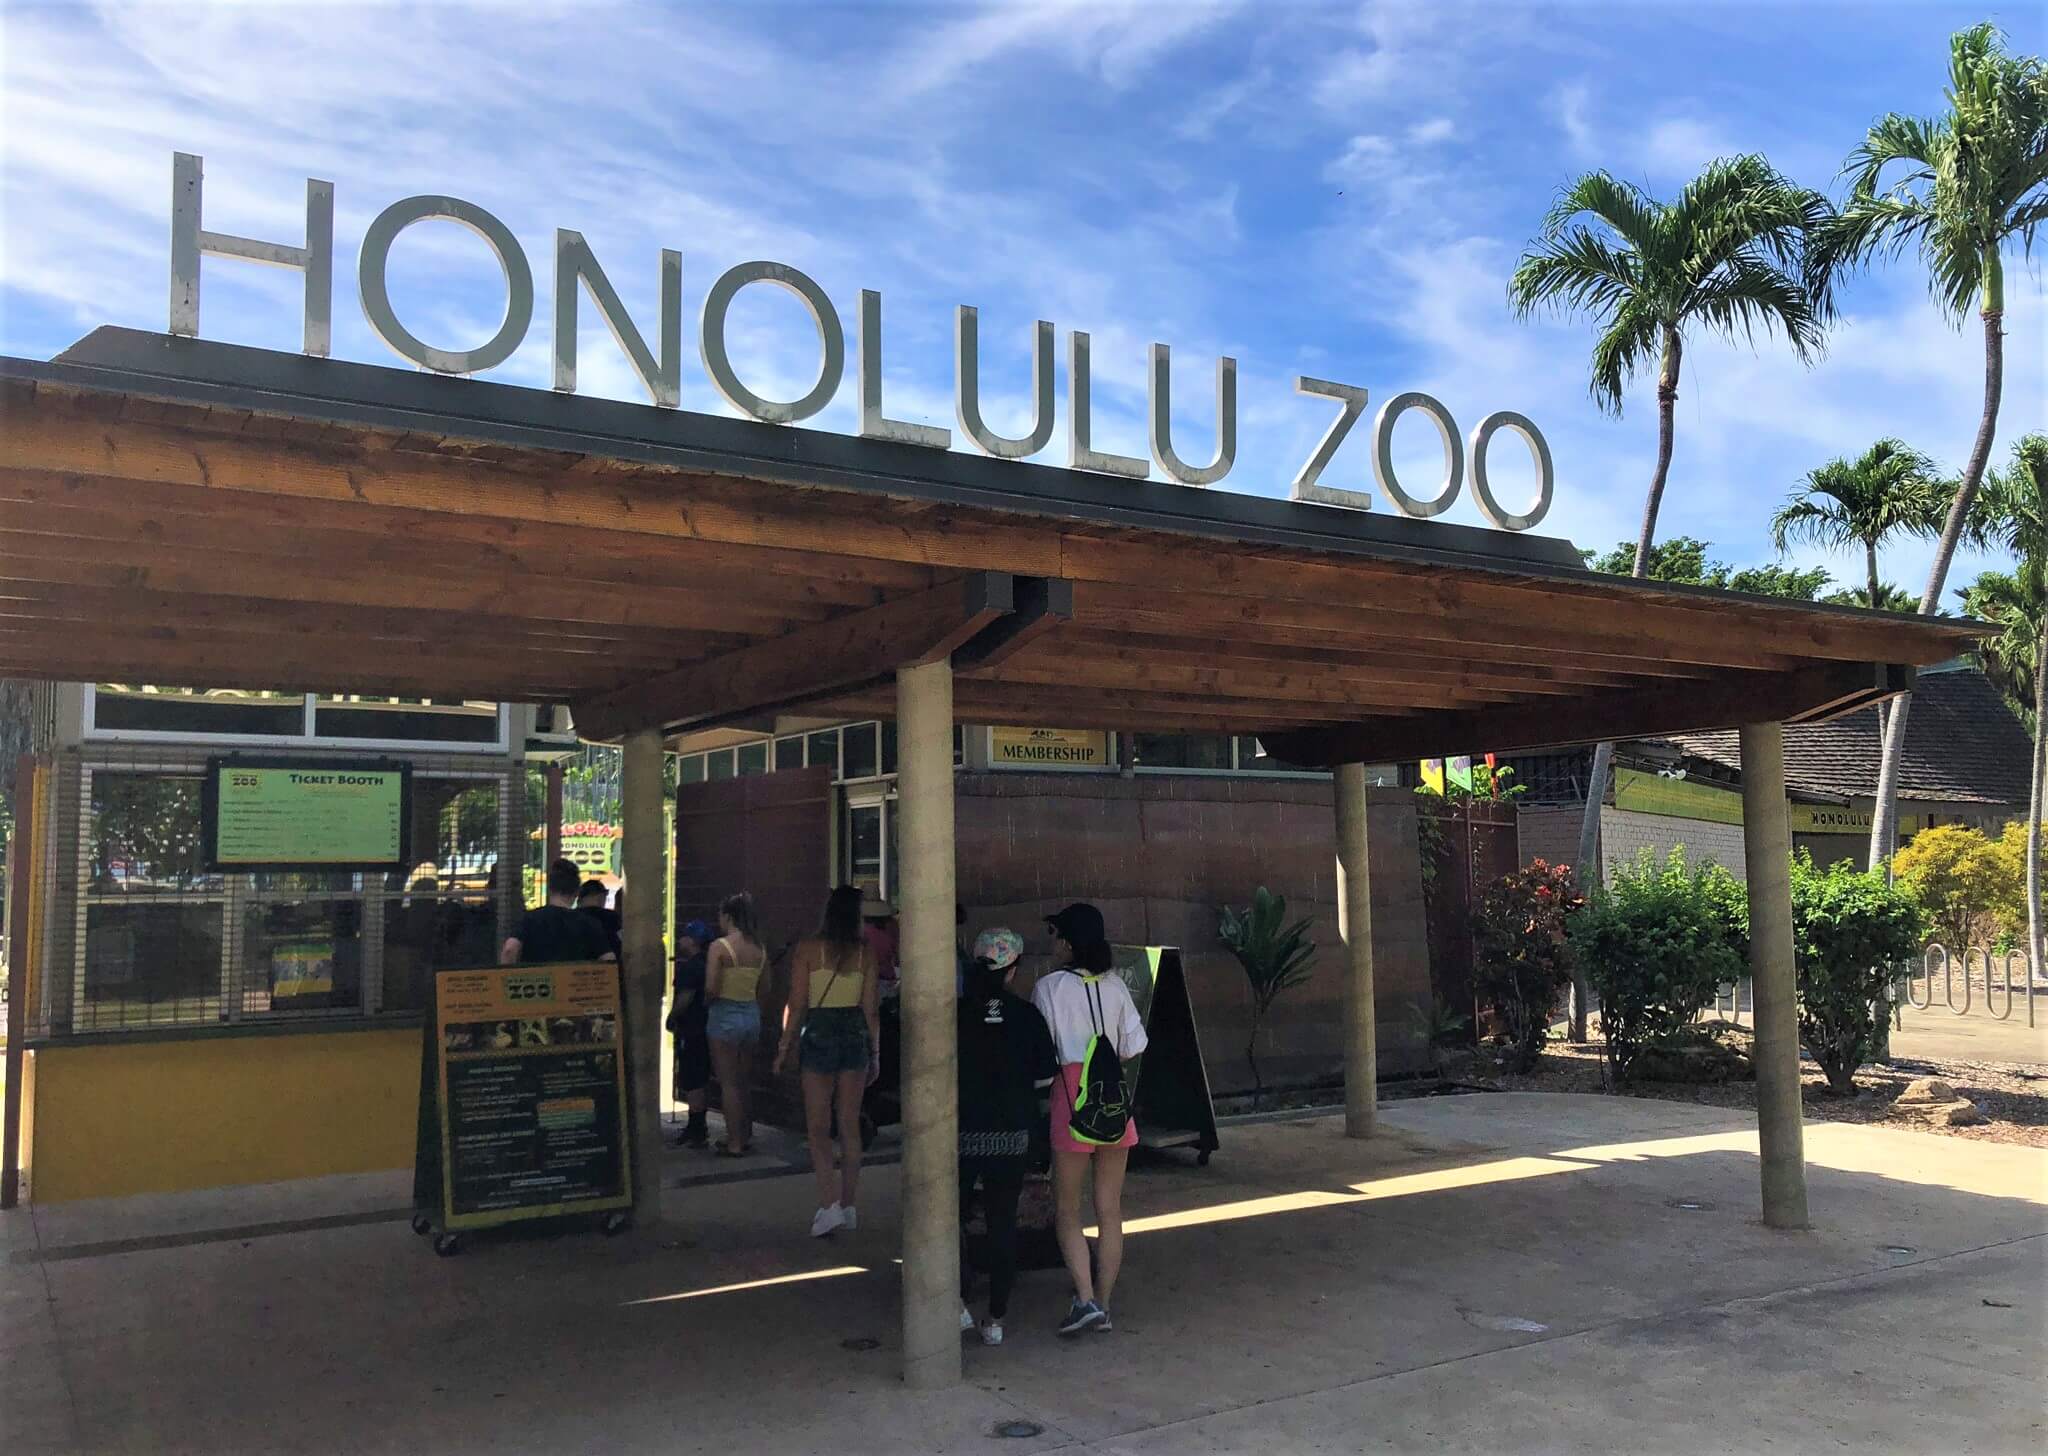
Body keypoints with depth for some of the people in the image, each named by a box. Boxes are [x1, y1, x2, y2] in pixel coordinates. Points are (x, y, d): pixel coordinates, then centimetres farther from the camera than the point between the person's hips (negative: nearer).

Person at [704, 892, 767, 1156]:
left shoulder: (719, 947, -14)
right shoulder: (760, 949, 3)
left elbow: (711, 988, -19)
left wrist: (707, 1000, 1)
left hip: (725, 1015, -6)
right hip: (752, 1014, 6)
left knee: (728, 1083, 3)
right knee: (744, 1081, 17)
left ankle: (734, 1143, 6)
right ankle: (745, 1135, 25)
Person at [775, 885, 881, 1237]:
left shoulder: (807, 949, -7)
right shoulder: (866, 954, -1)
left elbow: (796, 1005, -7)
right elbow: (871, 1010, 1)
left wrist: (785, 1046, 3)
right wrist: (875, 1054, 10)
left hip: (819, 1035, -3)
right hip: (856, 1036, 3)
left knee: (818, 1125, 2)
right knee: (850, 1124, 11)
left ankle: (829, 1203, -11)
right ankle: (849, 1207, 17)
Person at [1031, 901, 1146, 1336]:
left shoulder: (1049, 987, -8)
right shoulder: (1114, 985, 4)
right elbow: (1134, 1045, 4)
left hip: (1072, 1098, -4)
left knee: (1067, 1208, 7)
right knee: (1110, 1209, 10)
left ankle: (1086, 1300, -5)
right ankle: (1103, 1304, 15)